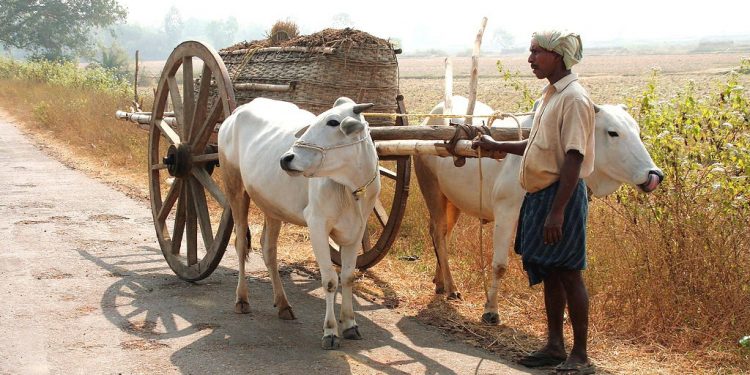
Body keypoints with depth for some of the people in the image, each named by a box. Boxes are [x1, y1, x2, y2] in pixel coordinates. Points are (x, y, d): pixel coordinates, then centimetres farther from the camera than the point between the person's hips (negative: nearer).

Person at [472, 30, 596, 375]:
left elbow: (573, 157, -21)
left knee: (568, 274, -2)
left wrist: (557, 211, -24)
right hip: (539, 194, 9)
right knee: (548, 273, 15)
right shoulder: (548, 96, 13)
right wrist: (496, 146, 18)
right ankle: (554, 346, 25)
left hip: (561, 195, -9)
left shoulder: (573, 98, -16)